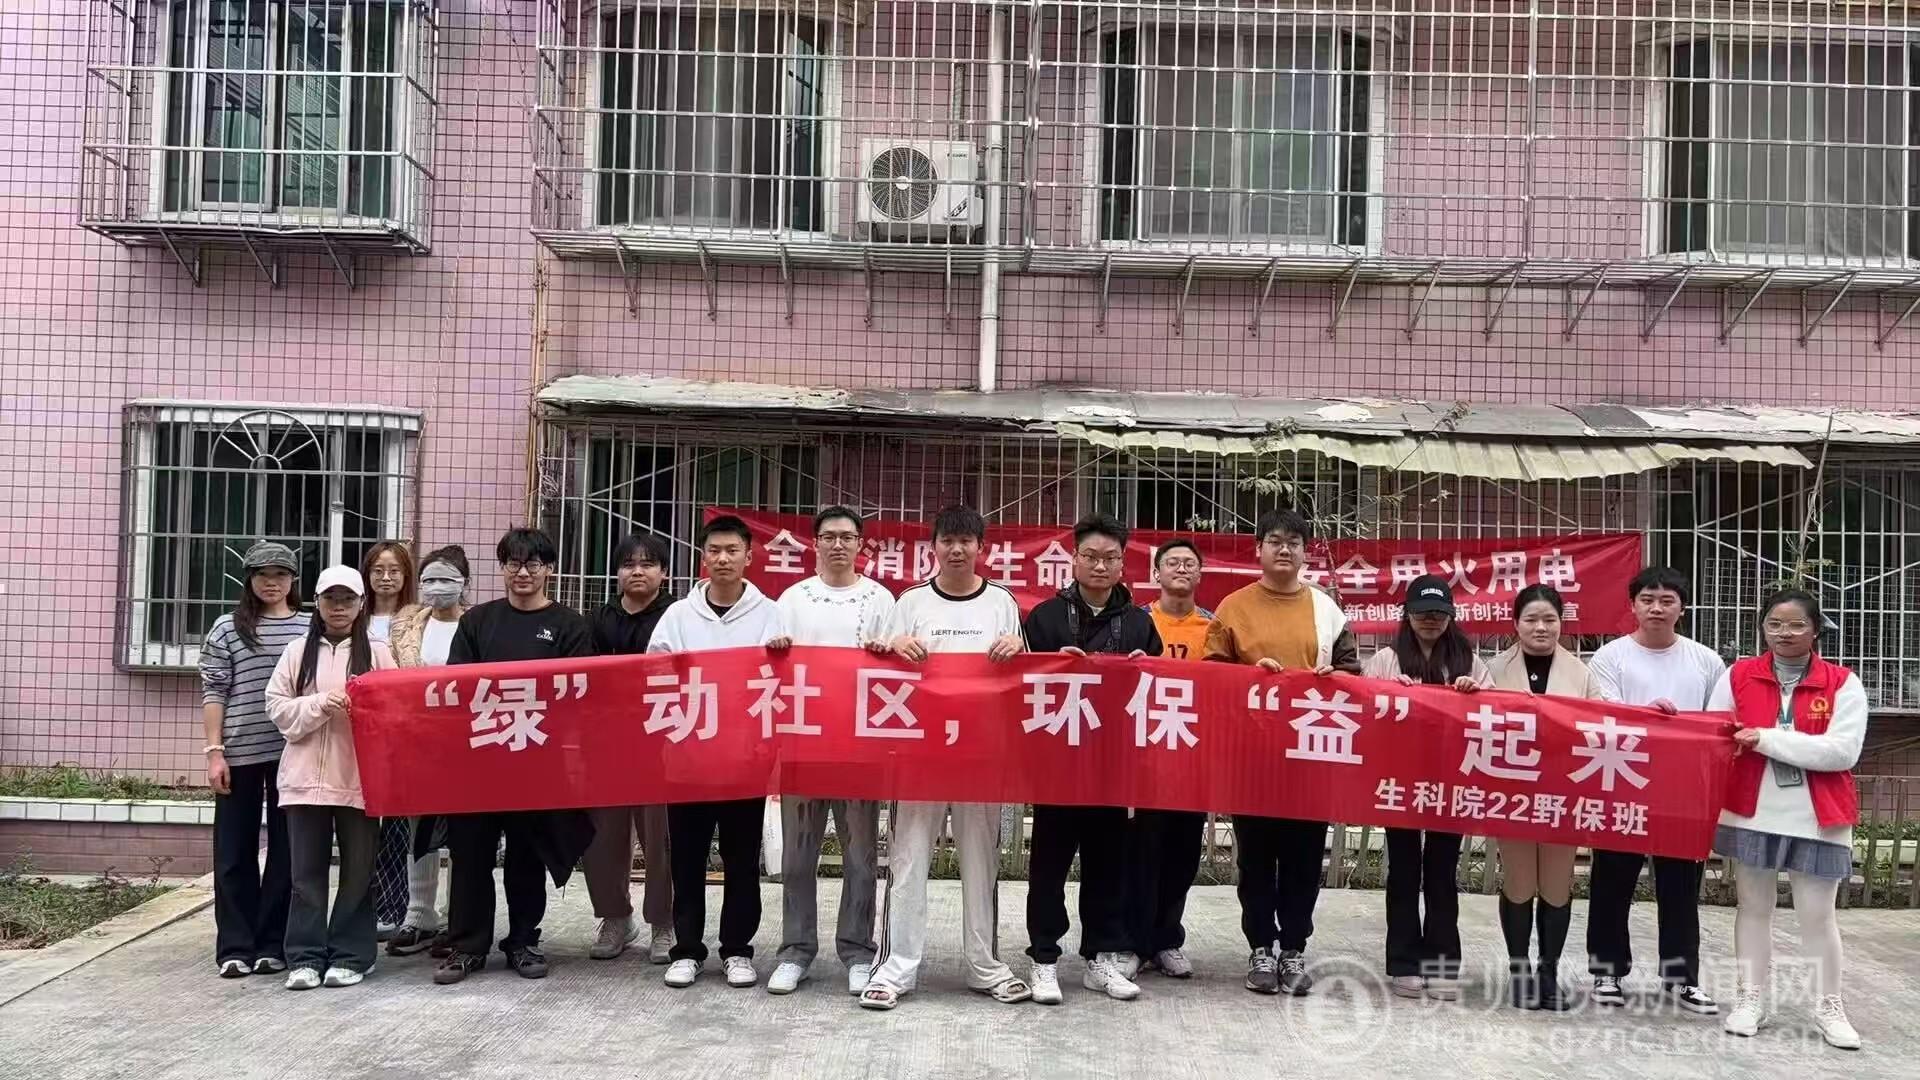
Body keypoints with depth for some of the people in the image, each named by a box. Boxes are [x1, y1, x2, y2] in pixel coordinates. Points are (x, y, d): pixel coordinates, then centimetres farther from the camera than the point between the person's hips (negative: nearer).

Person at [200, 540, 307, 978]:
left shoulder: (310, 629, 7)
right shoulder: (228, 628, 5)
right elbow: (213, 694, 2)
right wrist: (214, 751, -5)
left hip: (294, 754, 1)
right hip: (240, 754, -1)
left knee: (287, 850, 5)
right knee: (235, 851, 5)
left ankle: (273, 944, 14)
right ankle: (235, 947, 12)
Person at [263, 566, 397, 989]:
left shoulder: (377, 653, 4)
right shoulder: (297, 652, 9)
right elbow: (278, 708, 4)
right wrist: (319, 705, -11)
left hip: (359, 777, -1)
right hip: (306, 776, 1)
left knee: (357, 869, 4)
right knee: (307, 871, 5)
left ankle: (350, 956, 12)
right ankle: (305, 957, 12)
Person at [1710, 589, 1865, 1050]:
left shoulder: (1842, 683, -4)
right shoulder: (1737, 676, 2)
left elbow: (1843, 751, -15)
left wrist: (1767, 739, -18)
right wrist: (1731, 745, -17)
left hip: (1817, 818, -2)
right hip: (1752, 813, 2)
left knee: (1818, 915, 6)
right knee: (1754, 908, 11)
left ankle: (1828, 1006, 21)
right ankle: (1751, 998, 22)